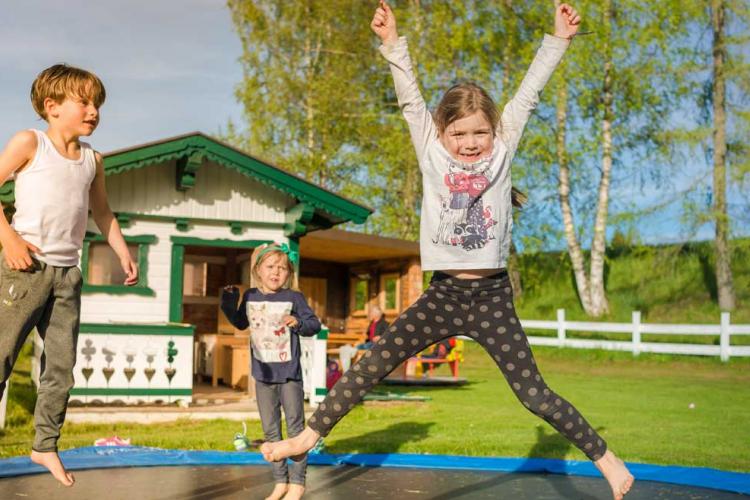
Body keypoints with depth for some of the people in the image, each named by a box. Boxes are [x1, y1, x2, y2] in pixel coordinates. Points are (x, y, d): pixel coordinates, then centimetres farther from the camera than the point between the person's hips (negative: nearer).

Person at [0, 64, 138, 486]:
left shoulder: (92, 159, 15)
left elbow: (102, 213, 26)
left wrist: (124, 253, 18)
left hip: (68, 273, 5)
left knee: (62, 364, 5)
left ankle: (46, 445, 15)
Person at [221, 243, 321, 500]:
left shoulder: (294, 298, -9)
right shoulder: (250, 297, 4)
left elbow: (315, 324, -9)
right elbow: (241, 323, 19)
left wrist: (299, 322, -28)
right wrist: (229, 304, 6)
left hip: (289, 374, -4)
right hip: (263, 374, 5)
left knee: (295, 428, 3)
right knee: (270, 431, 11)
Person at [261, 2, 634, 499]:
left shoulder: (503, 148, 3)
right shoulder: (432, 152, 4)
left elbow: (529, 93, 0)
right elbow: (411, 99, -3)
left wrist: (558, 40, -5)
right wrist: (392, 42, -12)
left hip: (492, 295, -1)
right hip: (443, 293, 2)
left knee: (533, 393, 0)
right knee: (373, 364, -3)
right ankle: (311, 434, 5)